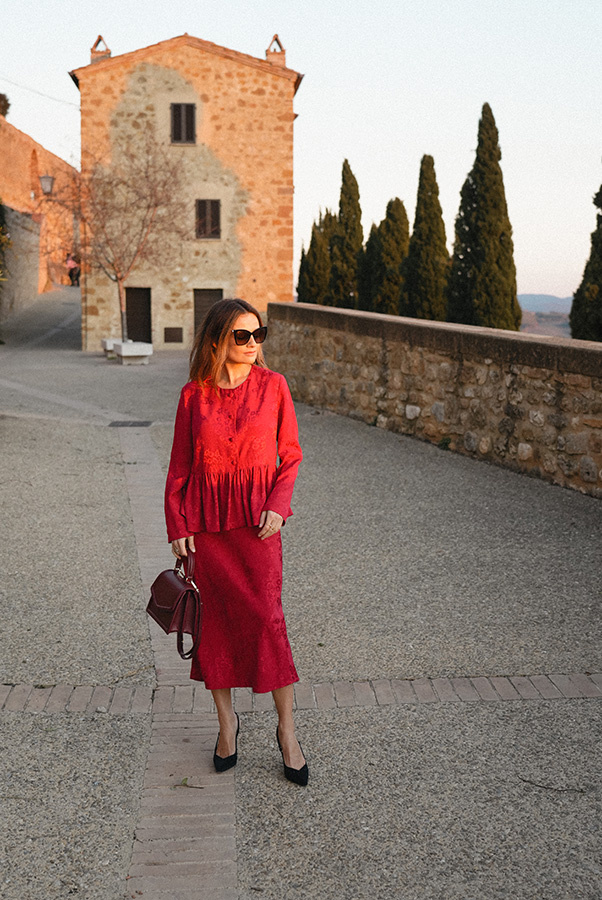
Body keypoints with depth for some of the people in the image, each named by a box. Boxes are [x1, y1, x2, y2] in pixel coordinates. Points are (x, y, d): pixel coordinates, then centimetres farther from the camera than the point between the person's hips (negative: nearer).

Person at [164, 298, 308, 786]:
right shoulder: (194, 394, 1)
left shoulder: (272, 385, 0)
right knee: (215, 618, 7)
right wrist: (177, 525, 0)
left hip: (257, 519, -1)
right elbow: (179, 466, 6)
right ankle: (226, 720, 26)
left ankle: (287, 729, 10)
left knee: (266, 618, -5)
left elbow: (291, 454, 5)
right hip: (205, 519, 1)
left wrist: (278, 505, -8)